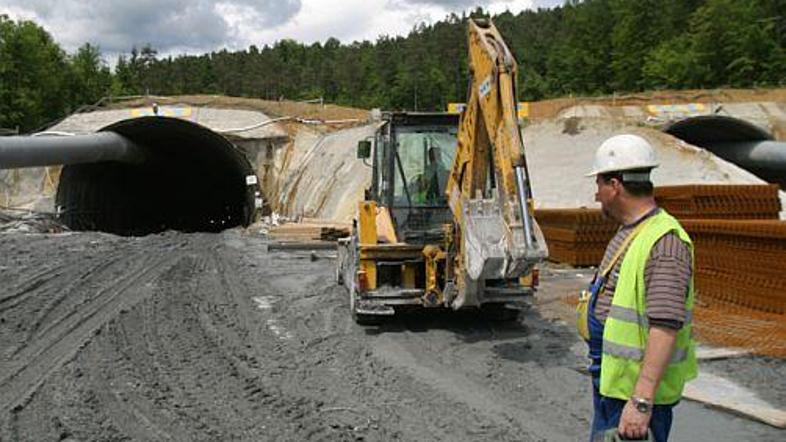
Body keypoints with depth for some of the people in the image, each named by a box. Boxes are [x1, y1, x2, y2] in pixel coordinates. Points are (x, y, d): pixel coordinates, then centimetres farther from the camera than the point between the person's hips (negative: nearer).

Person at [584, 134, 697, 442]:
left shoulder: (665, 243, -22)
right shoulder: (628, 234, 11)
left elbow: (666, 327, -29)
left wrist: (641, 401, -32)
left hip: (637, 389, -10)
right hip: (610, 381, 10)